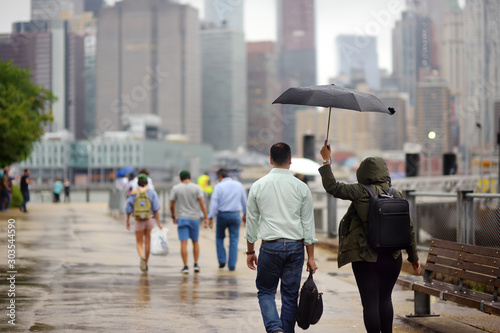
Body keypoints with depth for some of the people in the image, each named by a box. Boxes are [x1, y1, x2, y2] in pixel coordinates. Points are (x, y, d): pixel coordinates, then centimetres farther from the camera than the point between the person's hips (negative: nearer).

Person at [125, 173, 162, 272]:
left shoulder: (133, 193, -5)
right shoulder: (152, 192, -4)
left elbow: (128, 209, -5)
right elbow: (156, 208, -8)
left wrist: (127, 221, 9)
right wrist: (158, 222, -5)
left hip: (138, 220, -1)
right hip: (149, 219, 1)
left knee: (139, 243, 6)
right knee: (147, 242, 16)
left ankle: (142, 258, -26)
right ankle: (146, 264, 23)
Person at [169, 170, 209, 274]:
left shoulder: (175, 188, -2)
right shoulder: (196, 187, -2)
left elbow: (172, 205, 0)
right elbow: (202, 203, -9)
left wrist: (173, 217, 16)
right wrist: (206, 218, -8)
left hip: (182, 218, -1)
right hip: (194, 218, 1)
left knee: (184, 243, -4)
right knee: (195, 242, 15)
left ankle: (186, 267, -8)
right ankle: (196, 265, 11)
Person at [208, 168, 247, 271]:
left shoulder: (219, 186, -6)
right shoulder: (239, 185, 7)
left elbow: (214, 203, -11)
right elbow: (244, 201, 15)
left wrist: (210, 217, -11)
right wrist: (245, 214, 27)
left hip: (222, 215, -2)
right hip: (235, 215, 3)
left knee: (219, 237, 16)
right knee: (234, 240, 5)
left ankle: (222, 260, 8)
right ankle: (232, 265, 2)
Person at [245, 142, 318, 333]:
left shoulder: (258, 186, 0)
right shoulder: (301, 188, 0)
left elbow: (251, 222, 6)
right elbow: (308, 224, 1)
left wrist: (250, 251, 16)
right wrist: (311, 257, 5)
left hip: (270, 246, -1)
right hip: (295, 246, 1)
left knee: (266, 291, 12)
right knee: (290, 295, 10)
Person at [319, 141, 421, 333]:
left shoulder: (361, 192, -11)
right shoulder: (397, 195, 2)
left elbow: (332, 187, -8)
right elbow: (409, 229, 5)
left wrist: (326, 160, 2)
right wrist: (413, 257, 14)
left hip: (365, 258, -4)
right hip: (392, 257, 5)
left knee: (370, 302, 0)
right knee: (385, 299, 19)